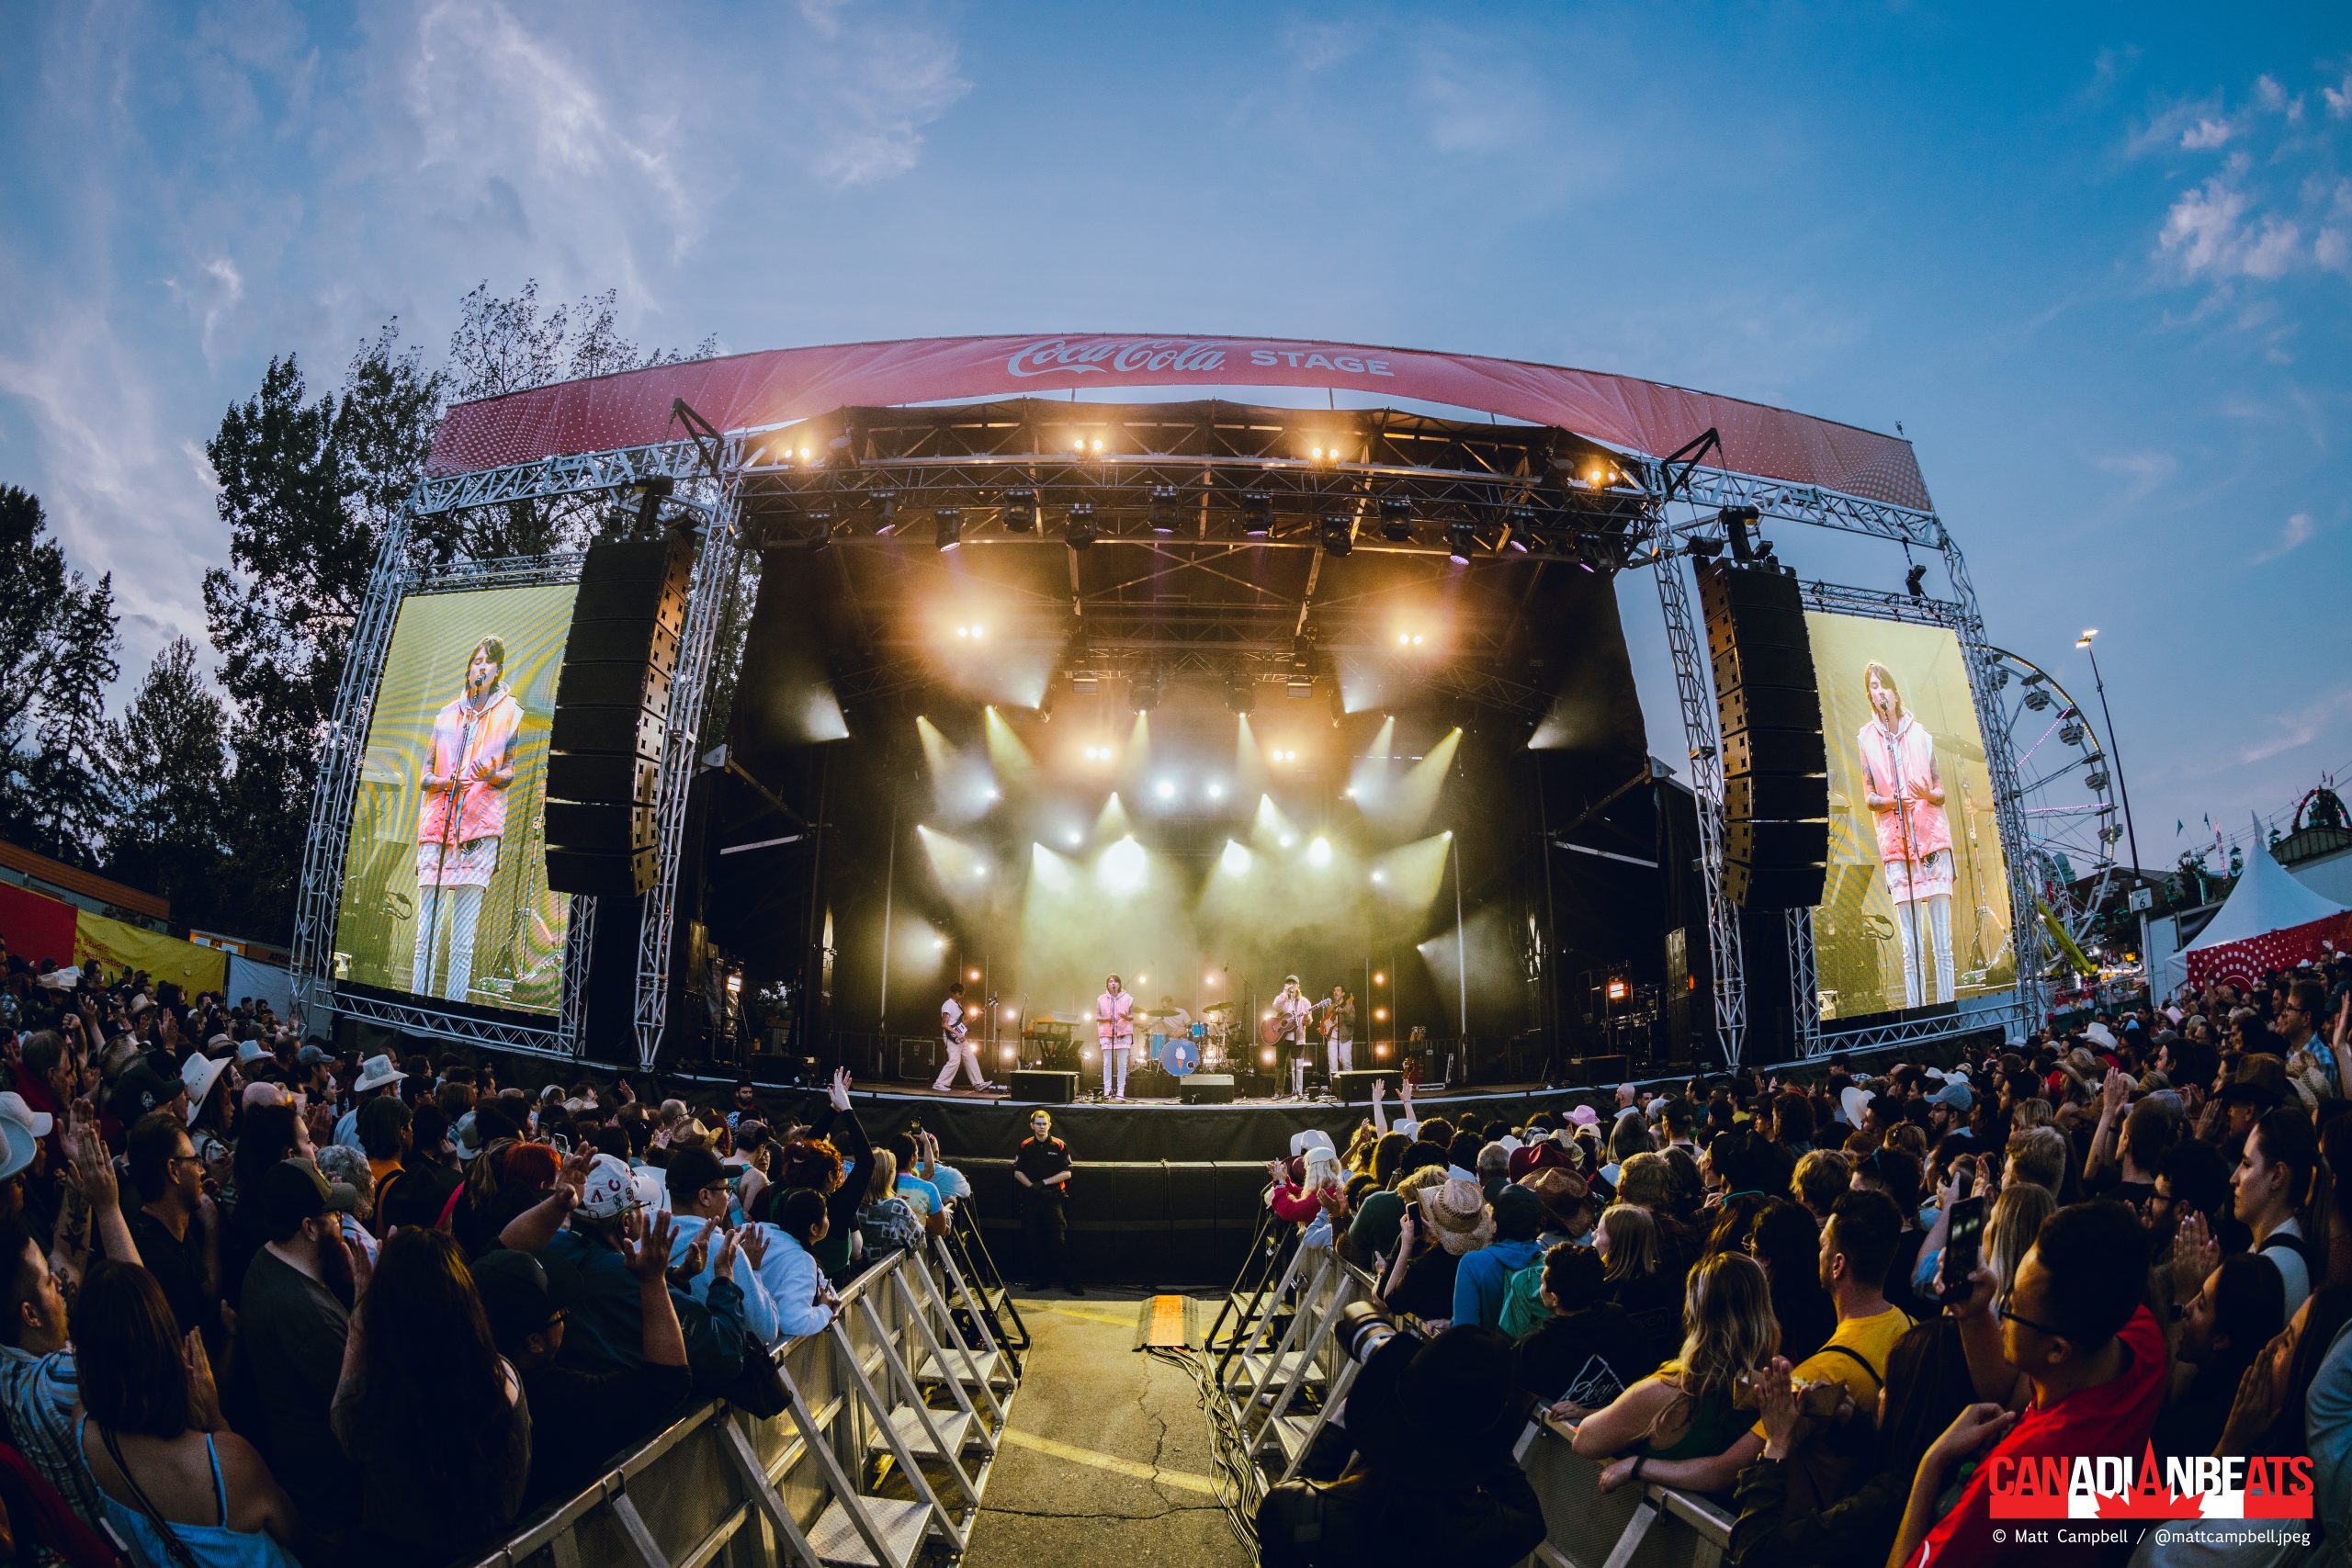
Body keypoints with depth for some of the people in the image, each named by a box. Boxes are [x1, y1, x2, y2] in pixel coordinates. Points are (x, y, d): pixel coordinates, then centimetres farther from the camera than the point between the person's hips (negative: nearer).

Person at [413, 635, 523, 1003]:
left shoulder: (510, 713, 9)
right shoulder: (446, 714, 18)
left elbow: (512, 771, 4)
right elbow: (425, 774, 17)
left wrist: (492, 775, -18)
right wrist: (446, 781, -6)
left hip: (480, 828, -3)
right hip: (437, 823, 3)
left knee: (463, 942, -6)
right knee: (425, 937, 0)